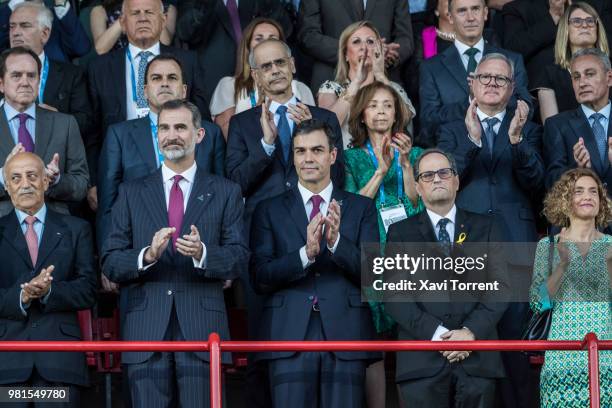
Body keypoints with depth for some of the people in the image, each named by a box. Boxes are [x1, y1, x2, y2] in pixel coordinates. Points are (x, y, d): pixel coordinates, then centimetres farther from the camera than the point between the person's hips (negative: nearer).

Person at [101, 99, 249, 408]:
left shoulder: (225, 193, 11)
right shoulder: (131, 193, 13)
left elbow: (239, 258, 2)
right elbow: (110, 263, 6)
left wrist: (202, 253, -17)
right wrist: (147, 256, -14)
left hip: (202, 328, -1)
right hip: (146, 333, 1)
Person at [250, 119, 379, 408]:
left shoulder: (361, 208, 11)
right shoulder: (270, 210, 10)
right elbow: (259, 278, 0)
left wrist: (337, 241, -16)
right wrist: (306, 253, -15)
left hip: (345, 336, 0)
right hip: (290, 335, 0)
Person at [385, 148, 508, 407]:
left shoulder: (485, 228, 15)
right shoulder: (400, 233, 12)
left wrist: (472, 332, -11)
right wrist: (435, 333, -13)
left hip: (477, 359, 1)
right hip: (423, 362, -1)